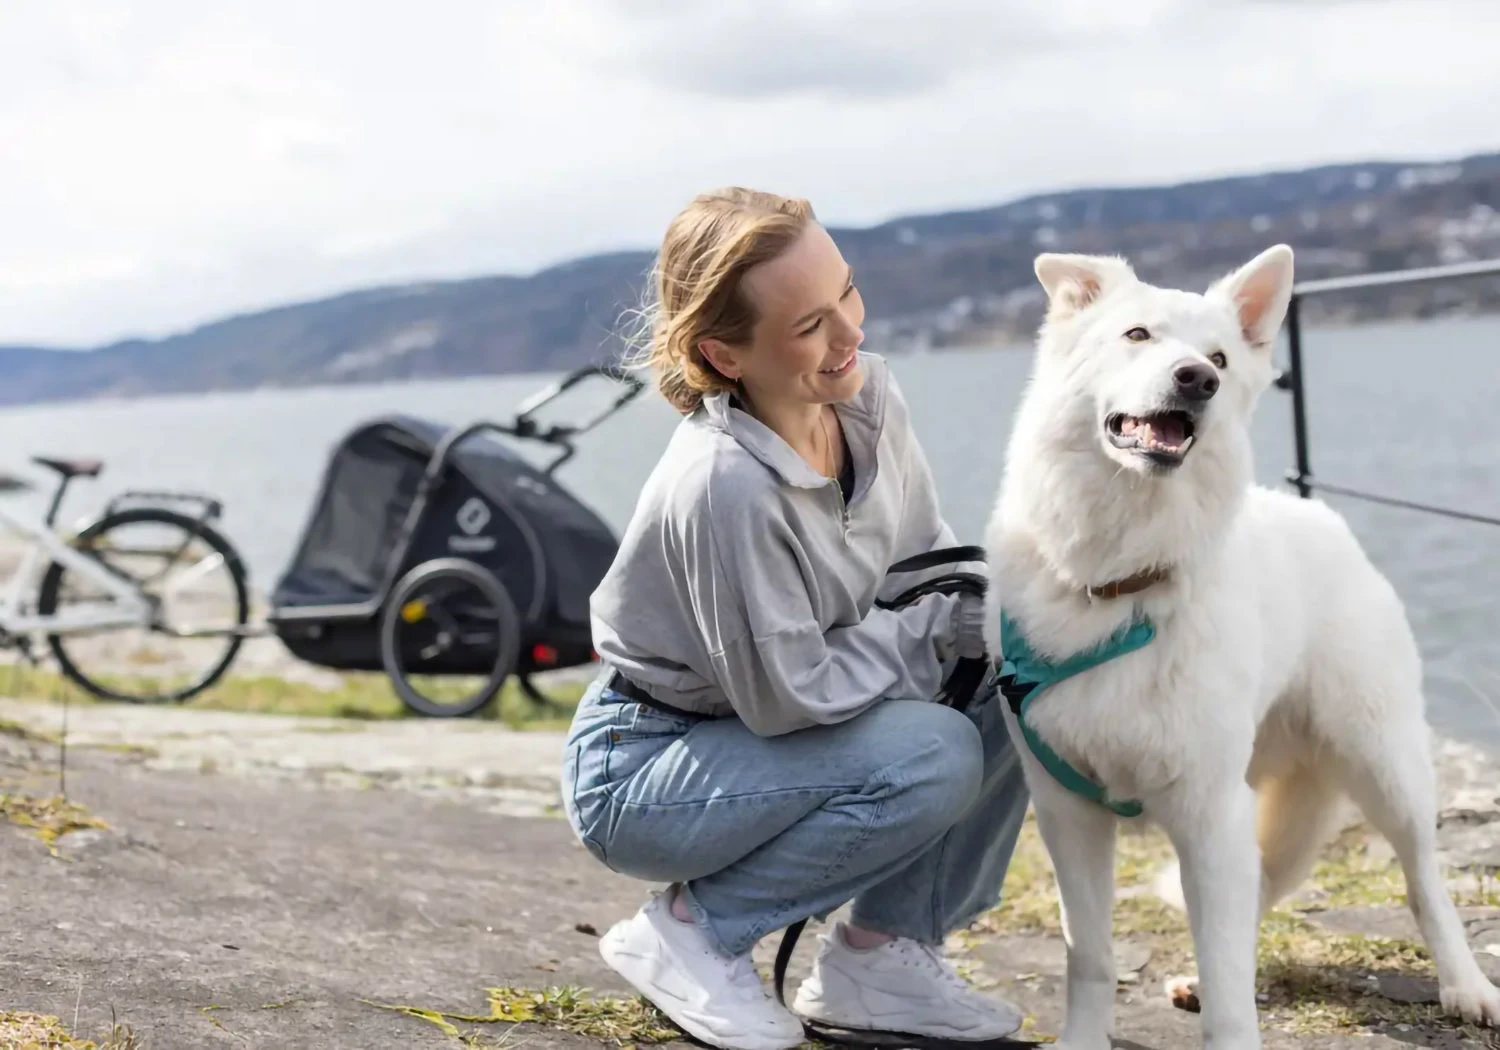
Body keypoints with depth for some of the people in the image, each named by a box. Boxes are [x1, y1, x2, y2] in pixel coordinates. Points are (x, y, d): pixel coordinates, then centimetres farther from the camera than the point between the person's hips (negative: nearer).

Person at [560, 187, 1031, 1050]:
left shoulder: (868, 396, -11)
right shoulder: (726, 486, -33)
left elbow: (923, 565, 3)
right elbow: (786, 695, -26)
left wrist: (993, 609, -17)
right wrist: (947, 623, -19)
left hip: (764, 733, 7)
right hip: (641, 770, -7)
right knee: (930, 756, -28)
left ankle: (880, 951, 3)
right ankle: (693, 929, -7)